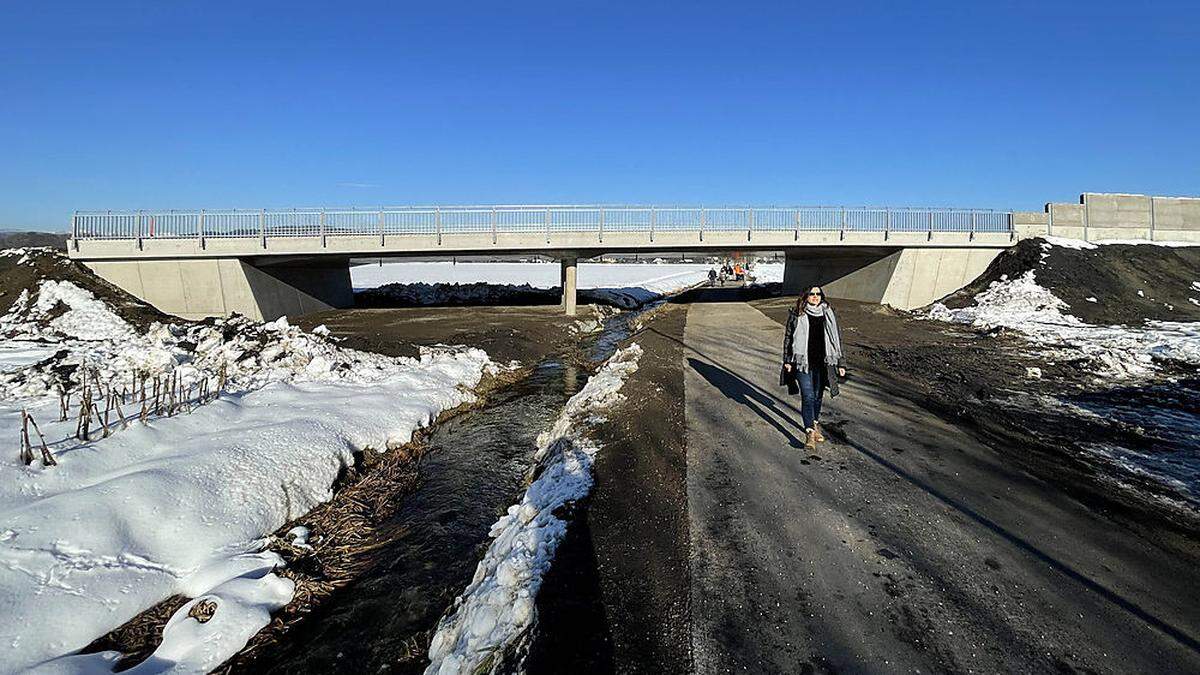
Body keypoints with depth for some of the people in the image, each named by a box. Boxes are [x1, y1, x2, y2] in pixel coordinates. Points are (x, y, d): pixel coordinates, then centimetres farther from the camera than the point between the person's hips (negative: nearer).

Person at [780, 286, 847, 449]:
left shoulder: (828, 314, 5)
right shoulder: (797, 314, -1)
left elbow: (837, 338, 10)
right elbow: (788, 337, 3)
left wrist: (841, 363, 8)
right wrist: (787, 360, -1)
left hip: (822, 363, 3)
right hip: (802, 362, -3)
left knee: (818, 396, 14)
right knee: (807, 396, -8)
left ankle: (815, 425, 34)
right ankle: (809, 433, -7)